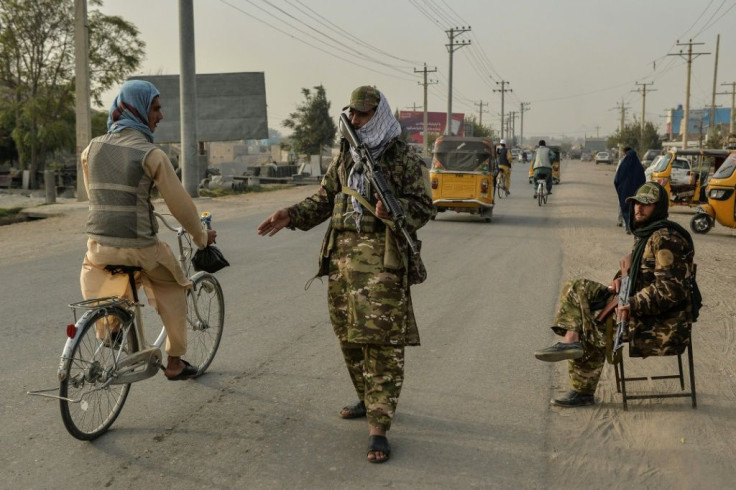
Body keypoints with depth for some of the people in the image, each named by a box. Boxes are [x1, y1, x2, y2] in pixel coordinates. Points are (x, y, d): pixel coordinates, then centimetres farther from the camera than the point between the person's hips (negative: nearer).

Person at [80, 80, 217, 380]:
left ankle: (110, 326, 31)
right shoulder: (151, 154, -10)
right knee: (173, 288, 22)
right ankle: (175, 363, 25)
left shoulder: (92, 149, 6)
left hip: (99, 246, 4)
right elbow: (179, 204, -6)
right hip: (138, 248, -4)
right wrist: (201, 236, 9)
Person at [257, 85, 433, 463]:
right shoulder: (344, 154, 14)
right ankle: (368, 400, 34)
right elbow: (324, 200, 18)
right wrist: (290, 216, 4)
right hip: (341, 255, 7)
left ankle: (378, 428, -4)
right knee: (348, 336, 14)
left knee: (381, 341, -8)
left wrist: (393, 212, -24)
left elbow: (422, 205, -5)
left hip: (381, 259, -6)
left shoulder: (403, 158, -3)